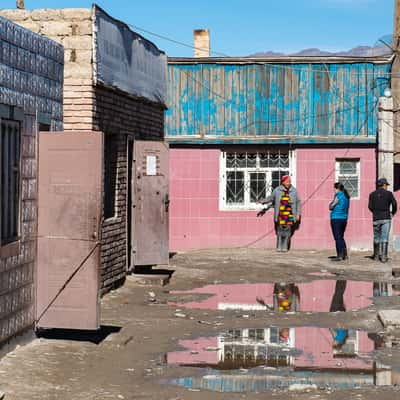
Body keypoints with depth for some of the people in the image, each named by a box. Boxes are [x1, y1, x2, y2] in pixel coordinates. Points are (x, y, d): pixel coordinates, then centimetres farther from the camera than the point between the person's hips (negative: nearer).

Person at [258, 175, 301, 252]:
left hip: (290, 215, 0)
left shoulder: (294, 191, 3)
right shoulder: (277, 190, 3)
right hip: (280, 215, 0)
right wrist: (262, 202, 20)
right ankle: (279, 247, 8)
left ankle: (285, 247, 3)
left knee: (287, 231, -3)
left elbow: (298, 203, 8)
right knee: (280, 231, 0)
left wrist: (298, 214, 4)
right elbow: (271, 198, 19)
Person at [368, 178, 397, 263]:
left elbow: (370, 206, -1)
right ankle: (383, 257, -8)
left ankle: (376, 256, 21)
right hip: (386, 218, -2)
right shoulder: (388, 193, -1)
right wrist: (393, 212, 8)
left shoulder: (372, 194, 5)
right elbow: (394, 204, -10)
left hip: (376, 219, 2)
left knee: (376, 238, 14)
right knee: (384, 238, -3)